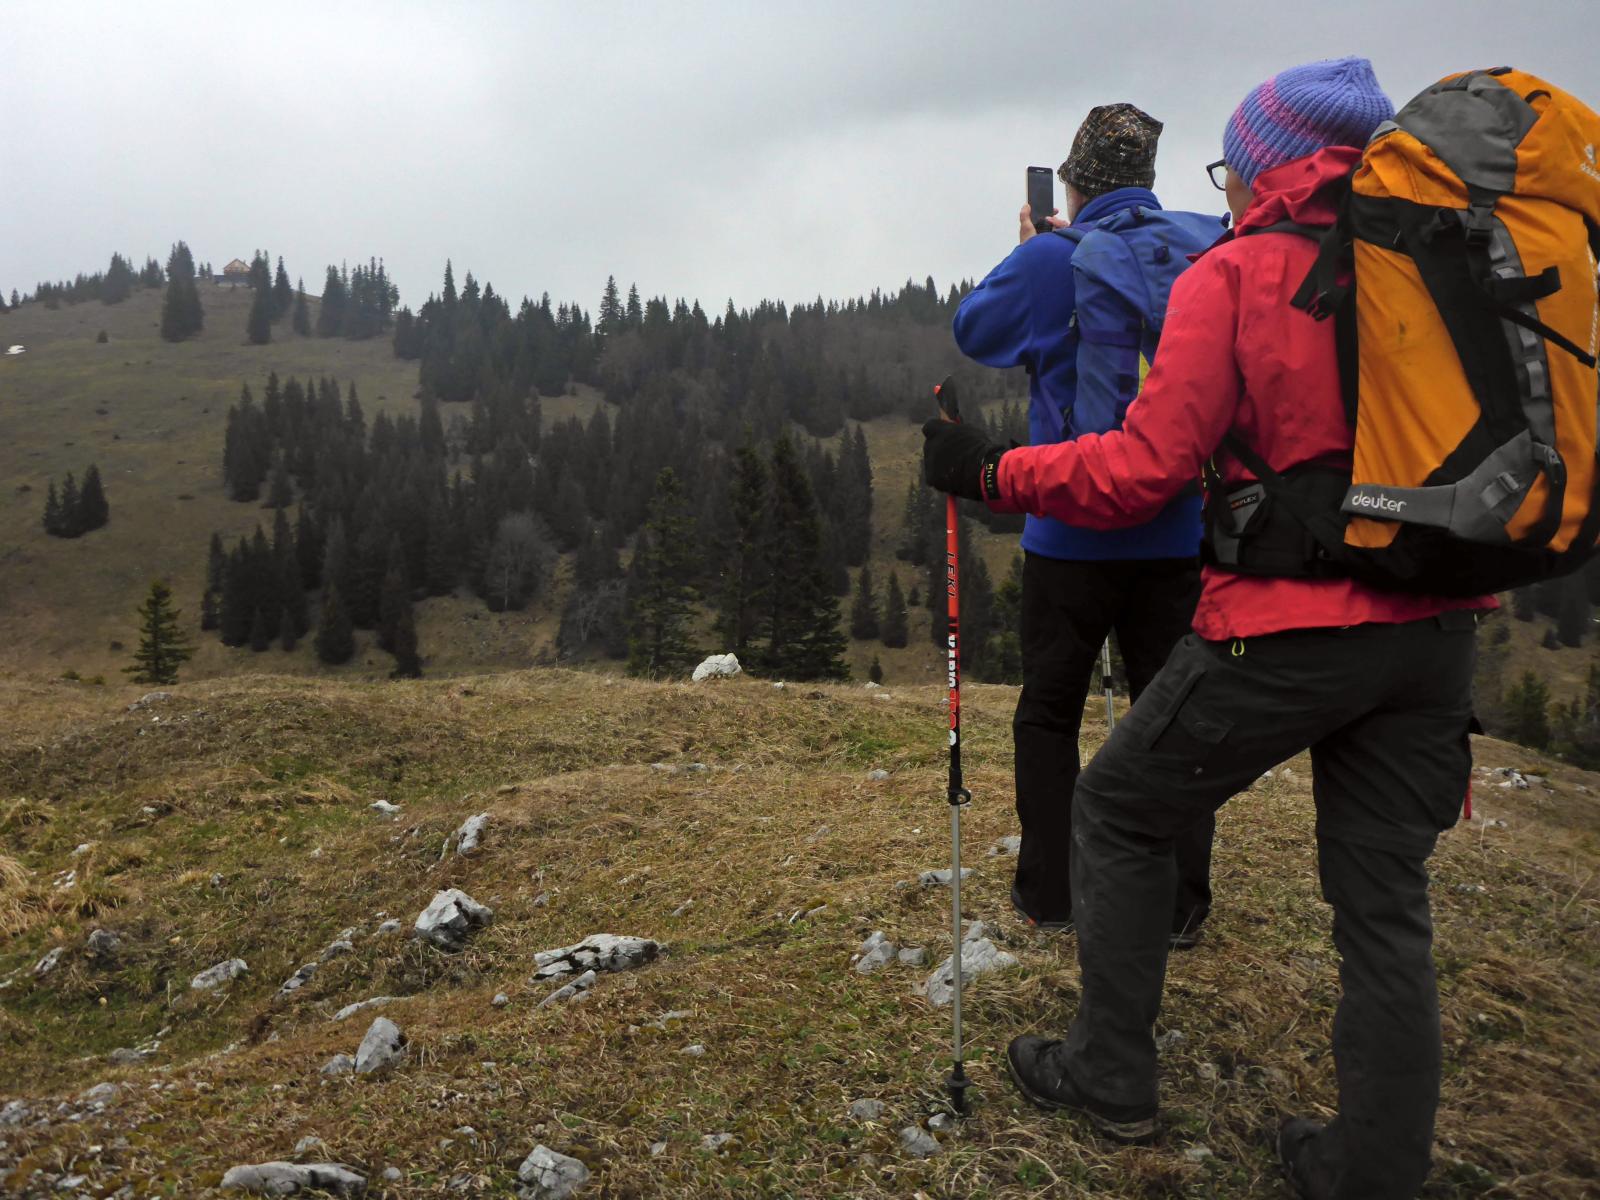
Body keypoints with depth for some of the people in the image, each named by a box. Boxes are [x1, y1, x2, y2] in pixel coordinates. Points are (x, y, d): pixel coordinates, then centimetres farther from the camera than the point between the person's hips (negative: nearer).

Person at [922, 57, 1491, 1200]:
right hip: (1434, 631, 6)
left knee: (1119, 811, 15)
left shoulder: (1233, 275, -7)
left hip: (1285, 627, -6)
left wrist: (991, 472, -2)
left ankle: (1113, 1074, 24)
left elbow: (1147, 470, -13)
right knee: (1385, 902, 15)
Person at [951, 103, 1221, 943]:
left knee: (1048, 714, 11)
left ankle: (1047, 894, 17)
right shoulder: (1208, 250, 1)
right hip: (1179, 530, 3)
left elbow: (975, 330, 5)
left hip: (1074, 531, -3)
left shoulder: (1053, 259, -9)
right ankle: (1181, 903, 16)